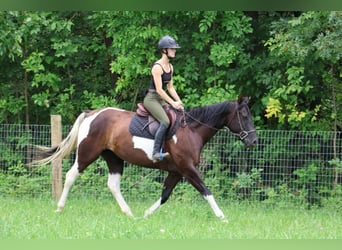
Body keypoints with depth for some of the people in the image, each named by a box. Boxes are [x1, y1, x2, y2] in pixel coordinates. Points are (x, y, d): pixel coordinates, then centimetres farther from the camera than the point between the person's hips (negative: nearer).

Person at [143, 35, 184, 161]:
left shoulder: (170, 67, 11)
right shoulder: (157, 67, -16)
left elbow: (170, 87, 15)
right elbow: (159, 89, -20)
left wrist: (179, 102, 3)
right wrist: (173, 103, -21)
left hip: (162, 99, 9)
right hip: (151, 99, -9)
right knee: (165, 121, -27)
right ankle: (156, 152, -28)